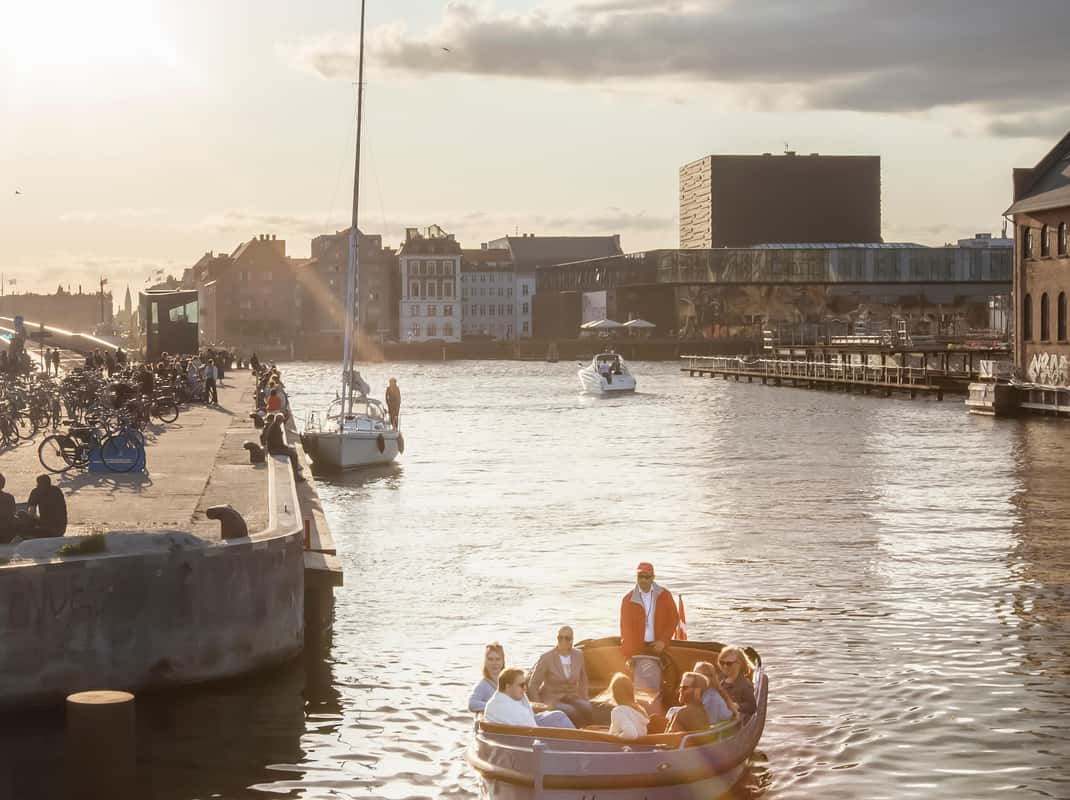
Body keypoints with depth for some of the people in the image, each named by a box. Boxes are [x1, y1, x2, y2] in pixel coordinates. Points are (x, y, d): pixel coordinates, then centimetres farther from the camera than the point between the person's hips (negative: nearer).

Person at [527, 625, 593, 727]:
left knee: (588, 709, -30)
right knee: (571, 712, -36)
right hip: (552, 700, -4)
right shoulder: (546, 658, -10)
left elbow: (583, 680, 21)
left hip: (572, 698, 4)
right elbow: (533, 685, -6)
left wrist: (584, 701, 11)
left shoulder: (578, 655, 4)